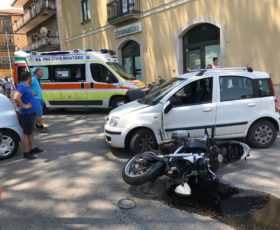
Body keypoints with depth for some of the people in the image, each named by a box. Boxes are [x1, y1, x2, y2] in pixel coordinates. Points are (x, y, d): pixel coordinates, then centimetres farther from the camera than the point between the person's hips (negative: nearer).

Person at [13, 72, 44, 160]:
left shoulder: (26, 86, 10)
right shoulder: (22, 86, -20)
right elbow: (16, 97, -35)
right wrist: (23, 106, -26)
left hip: (31, 113, 10)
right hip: (26, 114, -10)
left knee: (30, 132, 18)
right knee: (26, 133, -1)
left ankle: (33, 148, 30)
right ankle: (26, 152, 8)